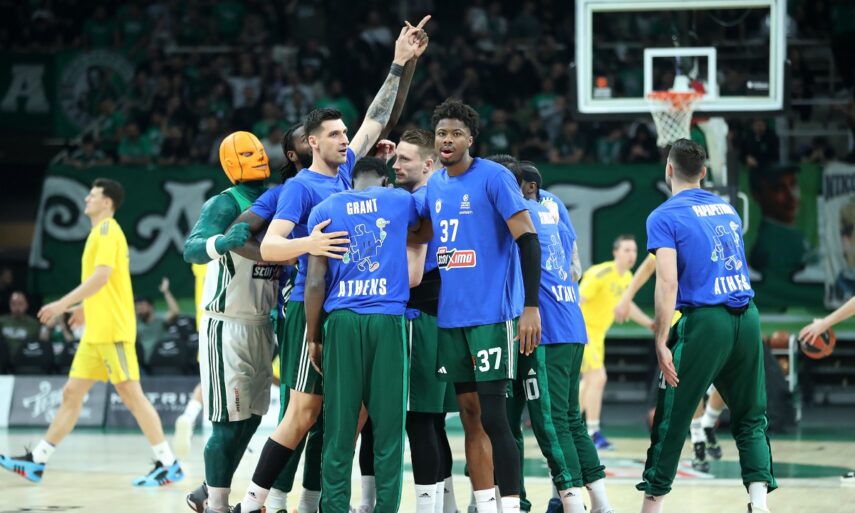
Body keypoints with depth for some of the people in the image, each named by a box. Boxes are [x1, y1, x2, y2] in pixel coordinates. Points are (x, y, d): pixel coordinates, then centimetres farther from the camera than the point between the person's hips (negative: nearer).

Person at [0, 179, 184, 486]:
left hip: (112, 330, -10)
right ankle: (36, 462, 11)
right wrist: (86, 307, 31)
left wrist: (64, 303, -23)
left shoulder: (107, 230, -10)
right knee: (71, 394, 9)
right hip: (96, 331, 10)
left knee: (131, 394, -10)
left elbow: (102, 275, -22)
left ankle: (169, 466, -8)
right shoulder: (102, 232, 19)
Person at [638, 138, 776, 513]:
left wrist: (661, 343, -12)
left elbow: (667, 283, -12)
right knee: (750, 419, 11)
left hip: (705, 320, -5)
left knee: (671, 420, 4)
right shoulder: (727, 208, 16)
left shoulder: (664, 217, -3)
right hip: (748, 317, 5)